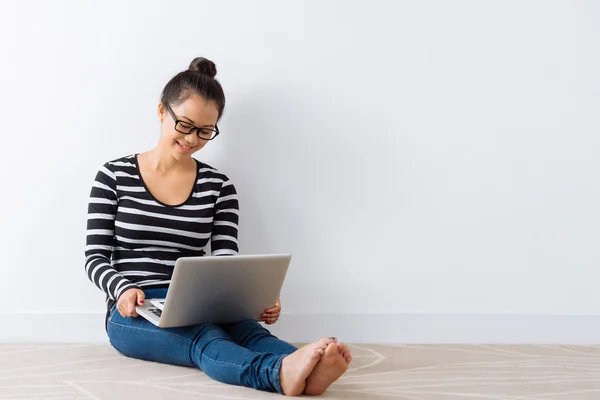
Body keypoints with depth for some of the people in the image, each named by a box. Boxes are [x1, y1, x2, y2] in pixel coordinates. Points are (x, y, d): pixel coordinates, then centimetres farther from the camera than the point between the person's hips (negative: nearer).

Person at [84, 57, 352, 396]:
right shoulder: (114, 177, 4)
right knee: (206, 338, -37)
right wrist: (123, 290, -21)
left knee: (246, 330, -34)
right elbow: (96, 257, 2)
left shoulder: (218, 187, 8)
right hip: (133, 314, -2)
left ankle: (307, 371, -64)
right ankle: (283, 372, -66)